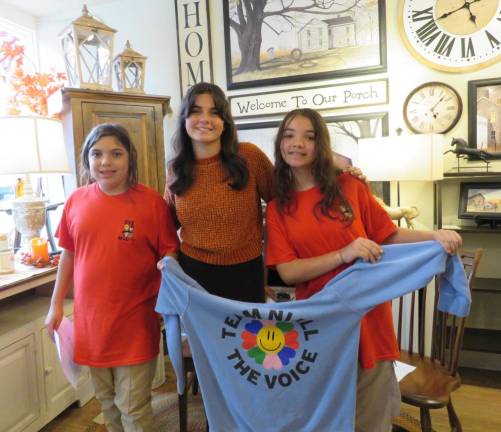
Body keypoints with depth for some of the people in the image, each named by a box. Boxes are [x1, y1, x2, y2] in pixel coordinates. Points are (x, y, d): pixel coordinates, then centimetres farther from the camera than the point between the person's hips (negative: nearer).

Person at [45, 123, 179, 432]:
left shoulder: (151, 201, -12)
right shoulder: (77, 200, -1)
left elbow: (170, 255, -7)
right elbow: (69, 255, 8)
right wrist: (56, 305, 10)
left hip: (135, 323, -4)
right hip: (91, 319, 4)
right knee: (107, 401, 22)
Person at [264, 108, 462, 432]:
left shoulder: (349, 186, -1)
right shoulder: (277, 208, 0)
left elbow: (388, 235, 4)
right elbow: (288, 272, -10)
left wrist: (433, 236, -14)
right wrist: (344, 254, -22)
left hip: (366, 313, 0)